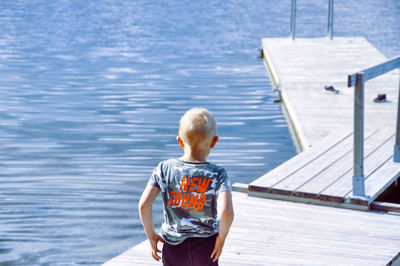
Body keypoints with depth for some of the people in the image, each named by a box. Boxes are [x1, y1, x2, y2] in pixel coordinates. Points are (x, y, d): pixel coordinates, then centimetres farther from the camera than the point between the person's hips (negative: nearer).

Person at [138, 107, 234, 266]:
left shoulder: (164, 169, -6)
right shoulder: (217, 175, -12)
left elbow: (144, 205, -12)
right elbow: (226, 212, -26)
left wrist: (151, 236, 0)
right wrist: (221, 237, -8)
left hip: (173, 246, 1)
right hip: (205, 245, -1)